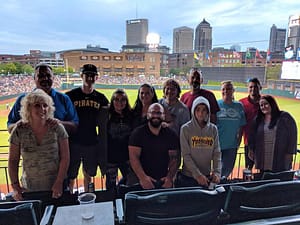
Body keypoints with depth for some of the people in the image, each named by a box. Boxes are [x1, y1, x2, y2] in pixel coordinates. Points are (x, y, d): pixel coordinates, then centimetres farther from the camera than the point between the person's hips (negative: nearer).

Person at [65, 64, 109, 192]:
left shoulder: (101, 98, 4)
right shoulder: (71, 95, -4)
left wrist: (102, 142, 4)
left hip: (93, 143, 3)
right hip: (74, 142, -2)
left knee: (88, 175, 17)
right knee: (70, 176, 6)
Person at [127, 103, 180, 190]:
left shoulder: (171, 135, 4)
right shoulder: (138, 133, -3)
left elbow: (174, 158, 1)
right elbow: (133, 157, -11)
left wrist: (170, 178, -14)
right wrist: (143, 177, -22)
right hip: (139, 179, -1)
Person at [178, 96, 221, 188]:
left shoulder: (213, 129, 1)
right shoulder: (186, 129, -8)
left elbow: (217, 153, -1)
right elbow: (186, 155, -13)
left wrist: (217, 172, -14)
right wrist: (198, 174, -19)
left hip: (207, 177, 3)